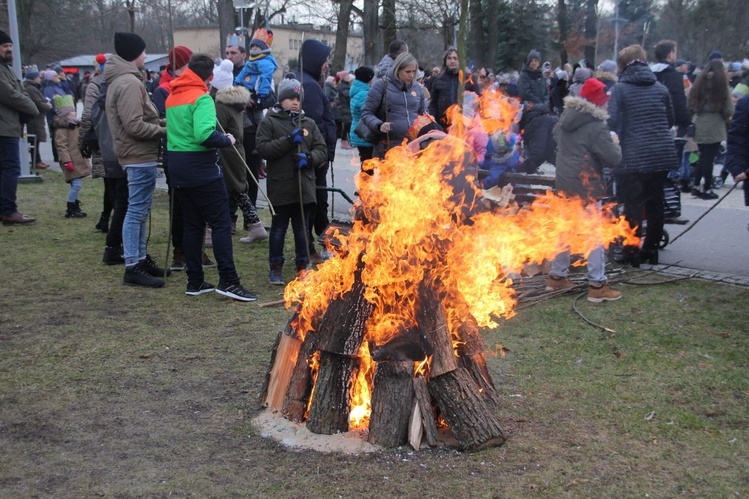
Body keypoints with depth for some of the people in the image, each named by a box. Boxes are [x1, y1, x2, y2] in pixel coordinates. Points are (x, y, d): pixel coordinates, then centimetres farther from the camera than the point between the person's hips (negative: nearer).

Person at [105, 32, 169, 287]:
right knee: (137, 211, -7)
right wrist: (165, 130, -14)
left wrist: (161, 124, 8)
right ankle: (133, 267, -2)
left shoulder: (120, 80, 16)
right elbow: (135, 126, -23)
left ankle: (141, 259, 26)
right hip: (140, 156, -11)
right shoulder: (129, 83, -17)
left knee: (140, 210, 17)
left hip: (138, 155, 11)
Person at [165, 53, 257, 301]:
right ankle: (228, 281, -9)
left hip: (178, 168, 8)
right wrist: (227, 140, -9)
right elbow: (204, 135, -24)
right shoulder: (201, 97, -12)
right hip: (201, 168, -8)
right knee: (221, 223, -5)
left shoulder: (172, 97, 13)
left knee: (192, 225, 12)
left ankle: (195, 281, 15)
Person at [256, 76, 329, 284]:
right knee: (279, 227, 6)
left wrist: (310, 158, -12)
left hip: (305, 186, 3)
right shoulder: (269, 122, 1)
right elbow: (263, 148, -10)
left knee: (302, 227, 10)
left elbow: (322, 149, 9)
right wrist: (289, 140, -17)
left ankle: (303, 266, 20)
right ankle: (275, 267, 16)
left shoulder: (308, 123, 12)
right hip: (280, 186, -3)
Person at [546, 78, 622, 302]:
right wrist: (615, 144, 1)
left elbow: (556, 136, 27)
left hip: (564, 182, 8)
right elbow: (613, 158, -17)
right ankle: (597, 284, -2)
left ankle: (557, 275, 25)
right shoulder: (596, 127, -18)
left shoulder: (565, 119, 6)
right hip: (587, 187, -8)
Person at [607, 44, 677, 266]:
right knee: (655, 203, 14)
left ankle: (632, 253, 5)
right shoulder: (660, 88, 8)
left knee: (633, 205, 2)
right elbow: (670, 121, 16)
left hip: (633, 157, -4)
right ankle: (651, 250, 23)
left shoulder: (619, 89, -4)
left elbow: (611, 122, -15)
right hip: (662, 154, 4)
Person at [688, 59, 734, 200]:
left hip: (698, 127, 5)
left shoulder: (698, 84, 5)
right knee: (709, 159, 2)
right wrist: (725, 118, 11)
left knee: (703, 158, 16)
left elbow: (691, 106, 4)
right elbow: (728, 111, -8)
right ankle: (707, 189, 7)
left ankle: (696, 186, 15)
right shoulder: (721, 86, -9)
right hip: (714, 128, -5)